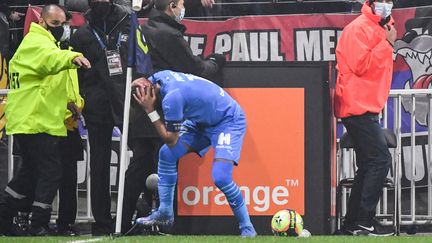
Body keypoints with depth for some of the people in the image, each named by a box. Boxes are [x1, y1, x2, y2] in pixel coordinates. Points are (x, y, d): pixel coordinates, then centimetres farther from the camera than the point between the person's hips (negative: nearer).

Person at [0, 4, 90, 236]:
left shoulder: (42, 42, 23)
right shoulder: (36, 43, -10)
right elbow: (50, 58, -36)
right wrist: (72, 58, -56)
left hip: (28, 121, 11)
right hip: (35, 122, -11)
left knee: (30, 171, 19)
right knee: (50, 172, -10)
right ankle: (39, 227, -10)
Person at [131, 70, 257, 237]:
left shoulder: (172, 97, -34)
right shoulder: (158, 77, -8)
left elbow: (171, 140, -22)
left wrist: (150, 110, -24)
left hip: (229, 121, -10)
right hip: (202, 119, 10)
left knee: (220, 177, -24)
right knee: (166, 153, 2)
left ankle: (247, 228, -8)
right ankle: (165, 213, 13)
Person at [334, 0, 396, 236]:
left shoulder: (381, 28, 18)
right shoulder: (359, 28, -12)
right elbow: (362, 66, -21)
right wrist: (387, 43, -18)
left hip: (366, 108, 10)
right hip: (358, 107, -10)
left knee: (369, 166, 10)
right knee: (381, 159, -14)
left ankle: (353, 222, 14)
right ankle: (364, 220, -14)